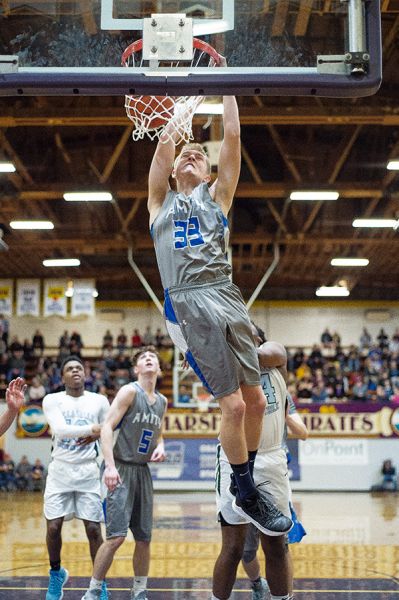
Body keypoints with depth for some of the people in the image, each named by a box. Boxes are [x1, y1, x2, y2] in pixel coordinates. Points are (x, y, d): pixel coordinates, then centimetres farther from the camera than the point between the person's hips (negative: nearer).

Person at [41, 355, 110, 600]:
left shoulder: (100, 401, 5)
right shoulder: (52, 400, 0)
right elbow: (60, 429, -16)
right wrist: (92, 429, -23)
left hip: (88, 472, 0)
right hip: (60, 470, 0)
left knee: (94, 529, -4)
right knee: (53, 527, -3)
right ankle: (56, 573, 23)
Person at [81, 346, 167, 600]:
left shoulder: (162, 402, 12)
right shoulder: (130, 391, -8)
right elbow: (107, 427, -14)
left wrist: (160, 447, 3)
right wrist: (110, 466, -24)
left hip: (143, 472, 7)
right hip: (122, 470, -7)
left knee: (144, 538, 8)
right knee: (116, 536, -13)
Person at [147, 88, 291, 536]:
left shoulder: (216, 196, 20)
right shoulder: (160, 202, 19)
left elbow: (232, 136, 14)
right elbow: (164, 142, 11)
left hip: (226, 298, 3)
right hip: (188, 303, -2)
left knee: (255, 399, 3)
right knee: (233, 404, -7)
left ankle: (246, 483, 23)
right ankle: (247, 499, 7)